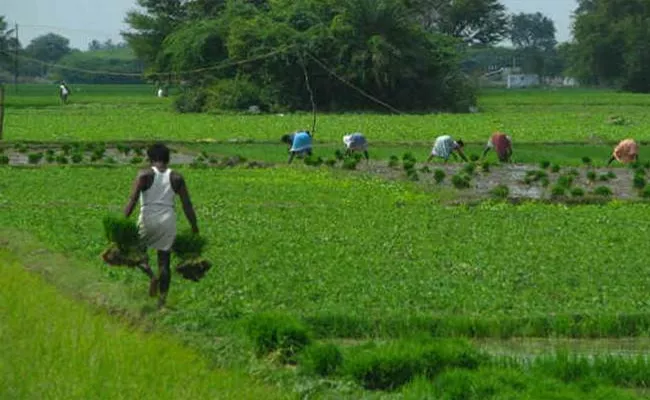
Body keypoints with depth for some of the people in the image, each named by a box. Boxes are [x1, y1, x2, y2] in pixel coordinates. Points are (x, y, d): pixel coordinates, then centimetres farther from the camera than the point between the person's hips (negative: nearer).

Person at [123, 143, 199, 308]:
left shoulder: (145, 175, -2)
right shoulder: (176, 178, 5)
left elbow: (132, 199, -13)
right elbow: (187, 205, 4)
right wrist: (194, 228, 10)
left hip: (148, 221, -2)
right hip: (168, 222, 3)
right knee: (164, 262, 10)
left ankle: (151, 274, -8)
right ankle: (162, 300, 4)